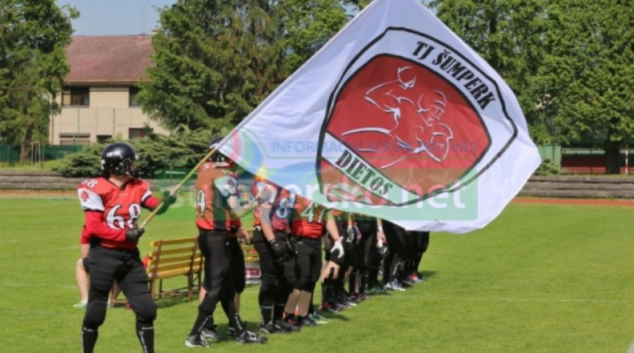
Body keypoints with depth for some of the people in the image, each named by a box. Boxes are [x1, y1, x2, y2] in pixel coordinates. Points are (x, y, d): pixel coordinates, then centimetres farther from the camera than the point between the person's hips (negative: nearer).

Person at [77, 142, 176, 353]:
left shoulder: (138, 186, 5)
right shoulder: (97, 189, -13)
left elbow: (156, 207, -7)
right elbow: (93, 227, -18)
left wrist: (166, 202, -29)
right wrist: (125, 235, -20)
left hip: (130, 256, 6)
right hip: (103, 256, -6)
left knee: (146, 309, 5)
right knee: (95, 313, 3)